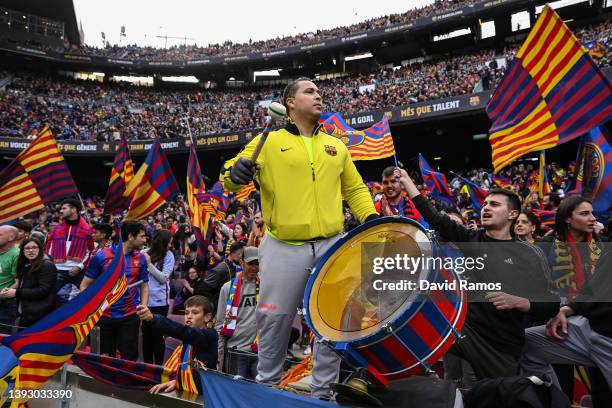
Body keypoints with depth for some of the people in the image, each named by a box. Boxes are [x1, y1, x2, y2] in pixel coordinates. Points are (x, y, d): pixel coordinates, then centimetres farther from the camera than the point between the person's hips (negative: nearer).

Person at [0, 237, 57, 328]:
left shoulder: (47, 265, -11)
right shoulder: (25, 266, 16)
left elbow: (43, 290, -19)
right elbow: (23, 287, 17)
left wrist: (17, 293, -17)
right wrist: (9, 291, -3)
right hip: (25, 314, 9)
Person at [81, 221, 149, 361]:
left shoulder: (140, 258, -1)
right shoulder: (101, 256, -8)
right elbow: (85, 285, 0)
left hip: (131, 316, 1)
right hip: (106, 316, 0)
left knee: (129, 359, 4)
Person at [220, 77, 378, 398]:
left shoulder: (336, 146, 16)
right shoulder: (268, 141, 3)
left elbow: (355, 188, 21)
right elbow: (230, 178, 0)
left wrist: (370, 216, 5)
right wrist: (234, 172, -23)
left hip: (332, 246, 4)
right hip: (284, 250, -3)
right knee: (275, 321, 6)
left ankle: (322, 391, 29)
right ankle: (267, 384, 32)